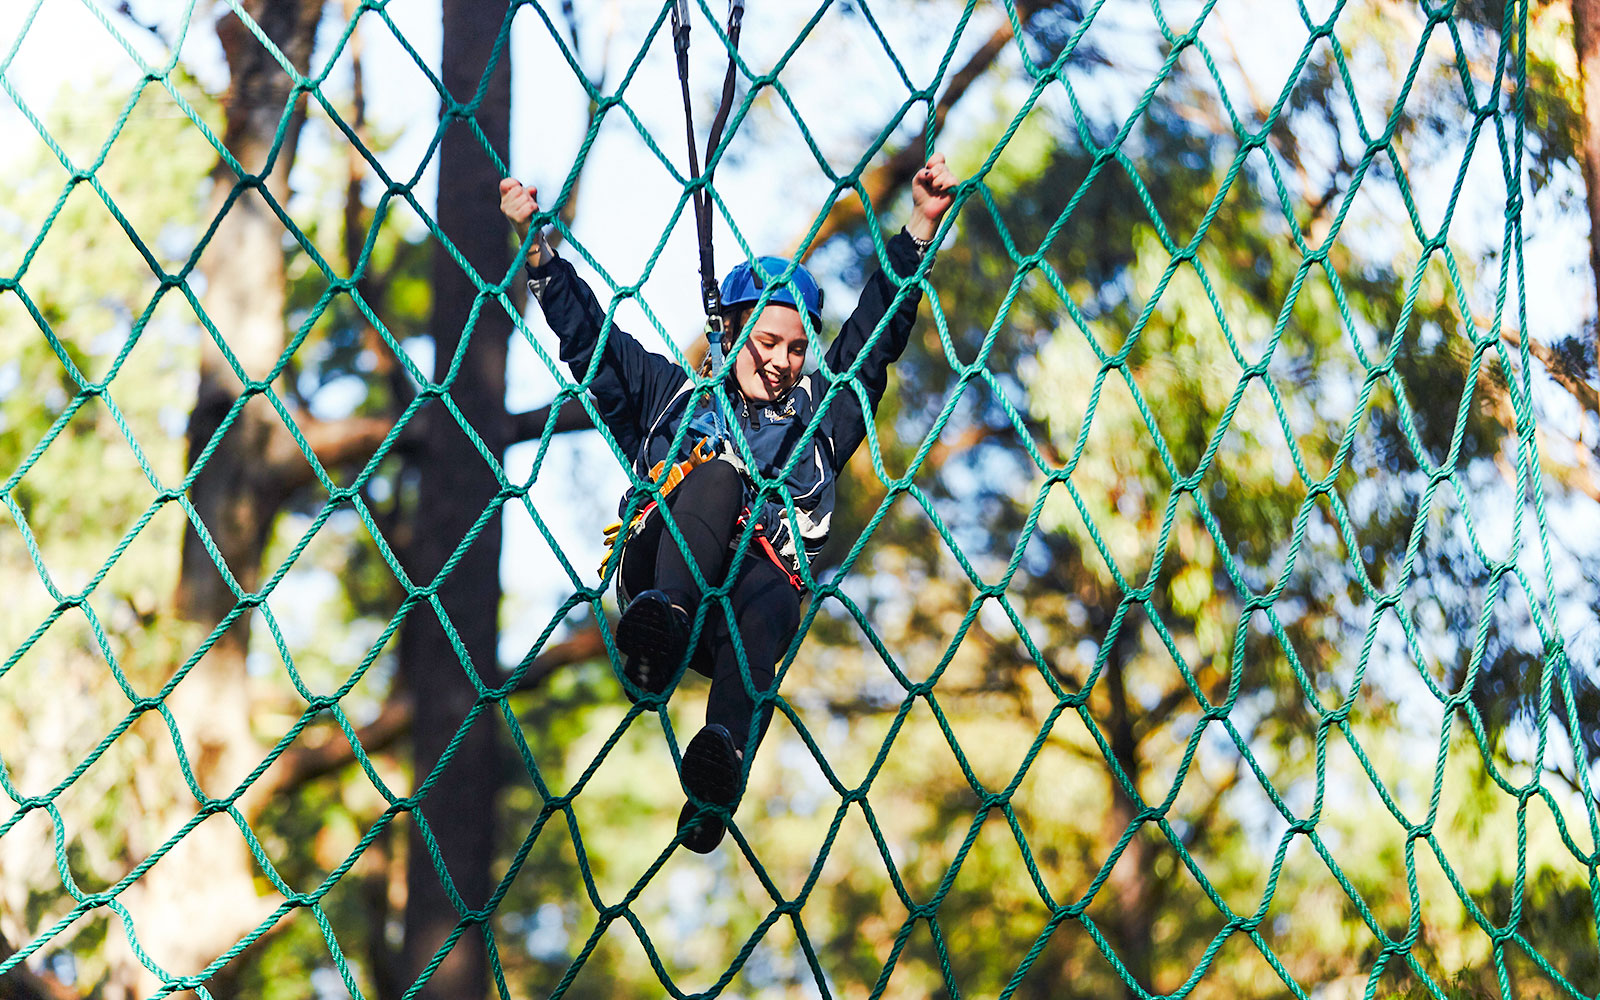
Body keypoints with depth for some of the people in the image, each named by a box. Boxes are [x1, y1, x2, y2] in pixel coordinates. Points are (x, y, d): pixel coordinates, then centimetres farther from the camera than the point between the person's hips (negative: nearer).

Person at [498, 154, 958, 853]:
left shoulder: (817, 414, 34)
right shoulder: (672, 394, 32)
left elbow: (878, 330, 28)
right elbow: (587, 333, 27)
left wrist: (921, 225, 21)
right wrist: (537, 246, 17)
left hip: (763, 577, 0)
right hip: (655, 577, 0)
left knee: (765, 593, -39)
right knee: (716, 474, -31)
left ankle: (721, 763, -67)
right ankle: (660, 631, -58)